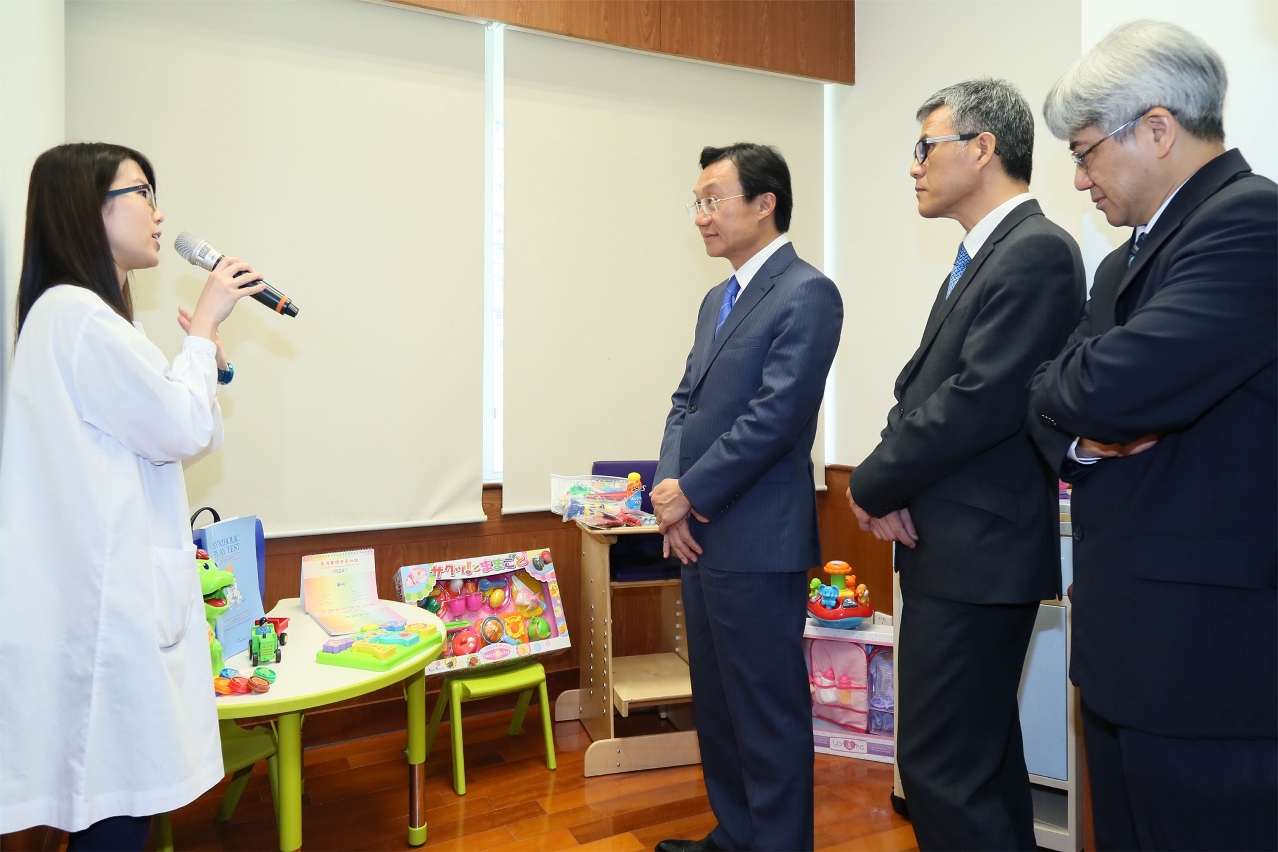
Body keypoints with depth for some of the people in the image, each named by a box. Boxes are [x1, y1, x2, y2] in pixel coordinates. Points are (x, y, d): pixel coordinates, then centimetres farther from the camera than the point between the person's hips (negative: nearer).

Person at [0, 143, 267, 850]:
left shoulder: (91, 314, 19)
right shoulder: (75, 313, -14)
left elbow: (182, 437, 21)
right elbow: (182, 432, -13)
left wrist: (206, 350, 11)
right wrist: (204, 327, -3)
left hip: (118, 589, 10)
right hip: (108, 599, -10)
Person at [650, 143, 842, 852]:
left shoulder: (807, 294, -11)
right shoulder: (717, 301, 17)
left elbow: (775, 416, -19)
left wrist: (689, 494, -13)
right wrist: (670, 492, -1)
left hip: (758, 542, -9)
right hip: (699, 534, 9)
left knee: (768, 711, 3)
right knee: (715, 704, 19)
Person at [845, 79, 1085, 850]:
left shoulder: (1037, 251, -14)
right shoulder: (980, 258, 16)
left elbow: (981, 403, -23)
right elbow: (920, 386, 13)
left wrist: (874, 486, -11)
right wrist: (892, 484, -5)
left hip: (977, 555, -10)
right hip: (954, 547, 10)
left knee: (942, 768, -4)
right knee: (983, 756, 20)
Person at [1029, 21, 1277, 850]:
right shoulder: (1127, 262, 16)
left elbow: (1117, 388, -27)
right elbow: (1055, 408, 16)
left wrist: (1065, 384, -4)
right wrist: (1082, 438, -7)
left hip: (1211, 655, -9)